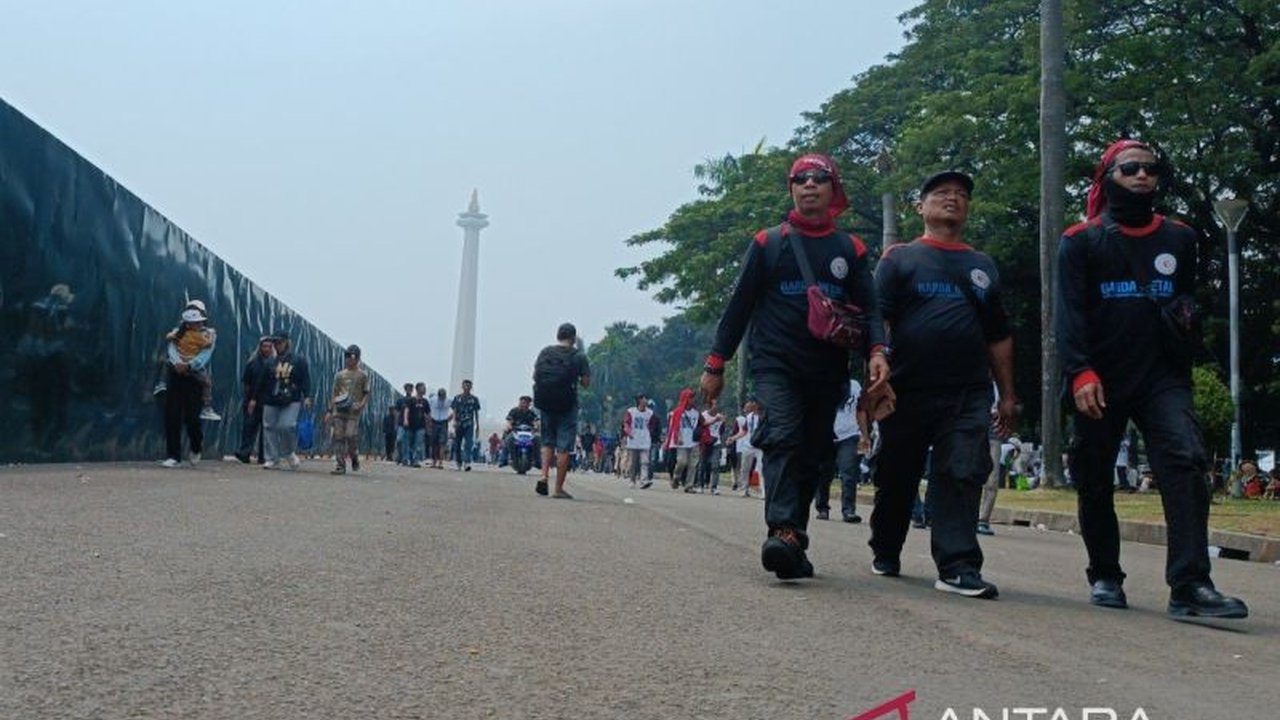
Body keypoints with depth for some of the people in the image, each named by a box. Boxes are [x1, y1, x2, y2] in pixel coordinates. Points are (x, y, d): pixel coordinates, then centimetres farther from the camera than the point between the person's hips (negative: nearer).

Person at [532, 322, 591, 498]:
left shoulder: (545, 352, 4)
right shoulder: (579, 356, -5)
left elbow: (535, 375, 6)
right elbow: (586, 383, -5)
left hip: (545, 404, 3)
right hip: (567, 406, -3)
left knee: (547, 442, 19)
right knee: (564, 447, 1)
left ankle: (544, 475, -1)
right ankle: (558, 488, 2)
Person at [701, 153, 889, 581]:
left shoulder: (850, 250, 11)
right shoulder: (768, 244, 6)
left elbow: (869, 308, 5)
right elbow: (739, 306, 7)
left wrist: (876, 350, -15)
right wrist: (715, 365, 4)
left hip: (827, 371, 3)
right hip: (775, 364, -3)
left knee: (811, 456, 6)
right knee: (783, 437, -23)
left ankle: (793, 544, 15)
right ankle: (783, 532, -34)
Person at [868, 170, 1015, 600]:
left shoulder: (983, 267, 19)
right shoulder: (899, 258, 8)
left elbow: (998, 336, 21)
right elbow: (877, 320, -1)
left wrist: (1007, 394, 15)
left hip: (969, 393, 2)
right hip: (908, 390, -2)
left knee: (962, 476, -10)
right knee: (897, 478, 8)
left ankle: (958, 567, -12)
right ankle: (885, 554, 26)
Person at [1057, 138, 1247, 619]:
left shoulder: (1179, 240, 13)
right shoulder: (1081, 242, 2)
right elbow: (1070, 314, -7)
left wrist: (1182, 315, 0)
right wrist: (1080, 373, -20)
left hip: (1162, 378, 2)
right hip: (1100, 381, -2)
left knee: (1186, 462, -18)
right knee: (1095, 482, 5)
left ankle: (1190, 586, -22)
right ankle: (1105, 578, 22)